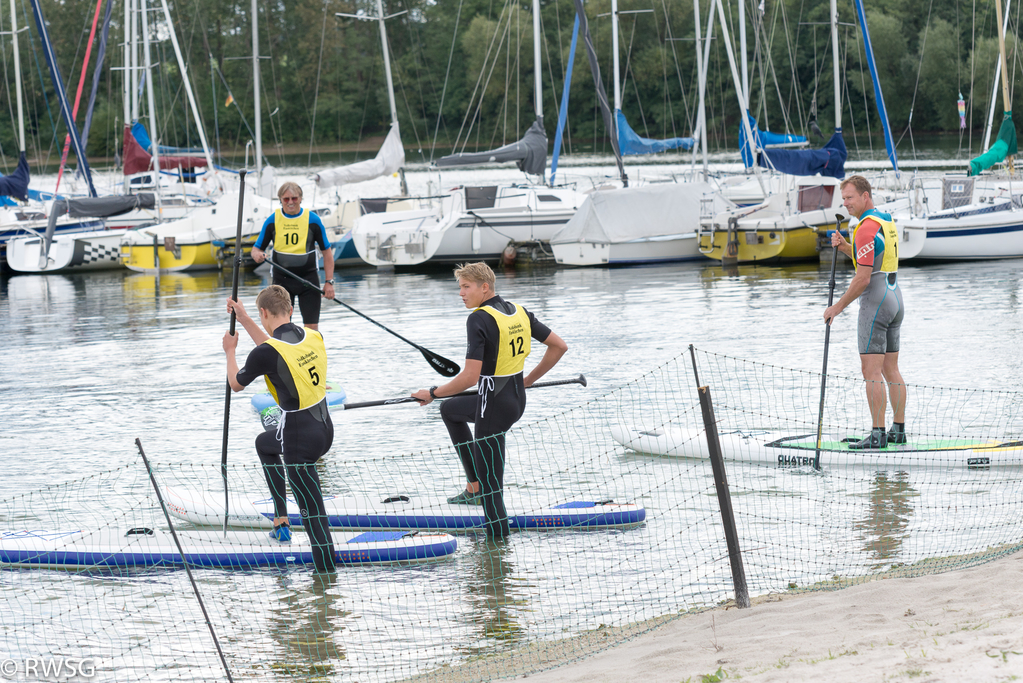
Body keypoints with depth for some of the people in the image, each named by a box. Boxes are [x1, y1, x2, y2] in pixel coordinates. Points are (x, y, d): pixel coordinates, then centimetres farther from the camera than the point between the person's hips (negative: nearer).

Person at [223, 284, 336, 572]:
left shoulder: (266, 352, -19)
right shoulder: (313, 337, 1)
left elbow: (236, 383, 2)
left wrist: (230, 351, 22)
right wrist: (244, 319, 27)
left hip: (299, 437, -8)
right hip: (325, 428, 8)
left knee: (313, 513, -2)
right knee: (264, 443, 33)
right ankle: (281, 521, 38)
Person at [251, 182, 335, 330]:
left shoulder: (313, 220, -3)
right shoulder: (272, 221, 0)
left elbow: (327, 251, 2)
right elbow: (257, 248, 5)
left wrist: (329, 282, -4)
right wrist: (257, 255, -21)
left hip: (308, 278, -1)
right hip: (282, 280, 1)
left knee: (311, 327, -3)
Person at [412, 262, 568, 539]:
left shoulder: (479, 319, -19)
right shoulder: (519, 312, 5)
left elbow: (470, 377, -24)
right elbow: (559, 346, 10)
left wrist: (433, 393, -10)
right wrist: (529, 379, 18)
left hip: (494, 406, -9)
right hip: (517, 398, 9)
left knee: (490, 486, -1)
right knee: (449, 409, 32)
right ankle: (474, 486, 31)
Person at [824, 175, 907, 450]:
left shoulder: (866, 228, -16)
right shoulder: (887, 222, 14)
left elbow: (863, 278, -20)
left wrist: (837, 307, -12)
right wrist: (845, 247, 12)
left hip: (875, 303, -10)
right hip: (895, 297, 10)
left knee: (871, 371, -9)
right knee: (891, 369, 12)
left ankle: (877, 434, -12)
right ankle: (899, 429, 14)